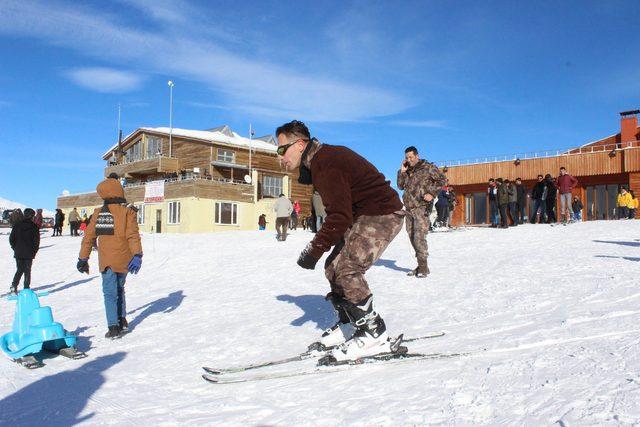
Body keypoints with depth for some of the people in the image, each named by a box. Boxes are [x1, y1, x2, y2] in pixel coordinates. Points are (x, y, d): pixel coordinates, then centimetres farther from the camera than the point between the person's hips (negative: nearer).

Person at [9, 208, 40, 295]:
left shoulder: (17, 226, 3)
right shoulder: (34, 227, -7)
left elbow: (11, 239, 5)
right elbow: (36, 241, -8)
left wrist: (15, 248, 13)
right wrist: (34, 251, 3)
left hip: (18, 253, 3)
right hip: (29, 254, -3)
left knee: (19, 270, 15)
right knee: (27, 271, 6)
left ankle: (14, 285, -4)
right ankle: (26, 289, 4)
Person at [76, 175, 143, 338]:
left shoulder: (98, 212, 3)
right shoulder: (127, 211, -4)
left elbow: (88, 236, 6)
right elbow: (133, 235, -15)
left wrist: (83, 258, 13)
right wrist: (137, 256, -20)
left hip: (107, 261, -1)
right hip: (124, 260, 1)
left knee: (110, 292, 2)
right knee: (119, 288, 21)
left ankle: (113, 326, -7)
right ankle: (122, 319, 25)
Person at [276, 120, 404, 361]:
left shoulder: (325, 165, -21)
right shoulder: (324, 157, 11)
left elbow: (340, 216, -27)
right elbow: (341, 210, 16)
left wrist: (314, 250, -20)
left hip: (383, 215, -10)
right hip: (363, 216, 11)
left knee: (347, 269, -19)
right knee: (333, 267, 8)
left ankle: (374, 335, -10)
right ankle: (349, 325, 20)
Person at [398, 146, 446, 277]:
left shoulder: (428, 167, -1)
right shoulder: (407, 171, 18)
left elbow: (442, 179, -3)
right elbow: (400, 186, 16)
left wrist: (432, 193, -14)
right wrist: (402, 171, 5)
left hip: (422, 207, -7)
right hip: (409, 208, 7)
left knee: (419, 237, -15)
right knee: (412, 237, 8)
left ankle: (423, 267, -8)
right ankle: (420, 266, 17)